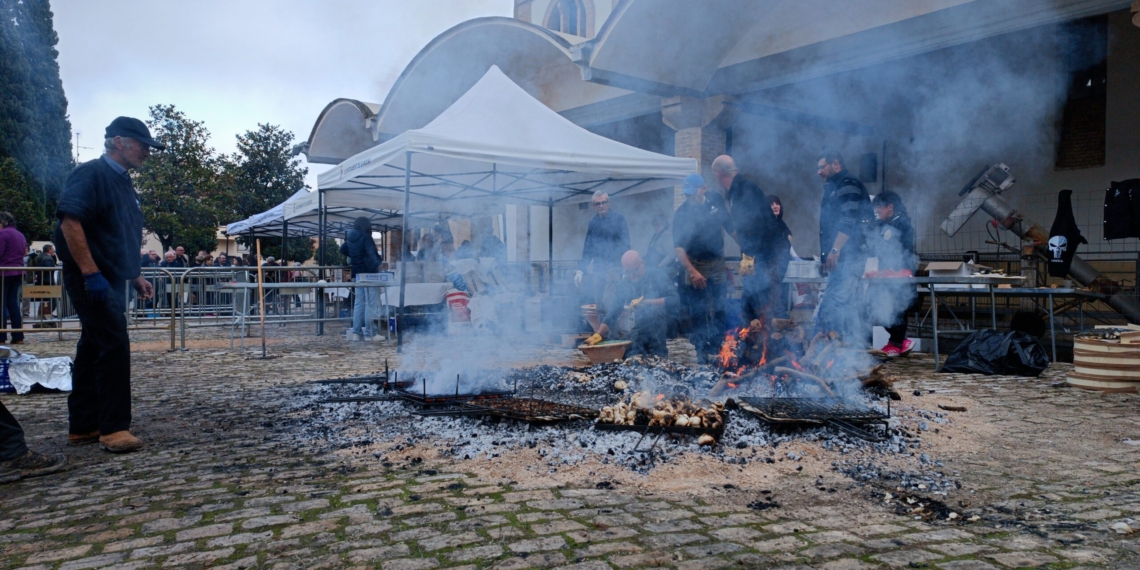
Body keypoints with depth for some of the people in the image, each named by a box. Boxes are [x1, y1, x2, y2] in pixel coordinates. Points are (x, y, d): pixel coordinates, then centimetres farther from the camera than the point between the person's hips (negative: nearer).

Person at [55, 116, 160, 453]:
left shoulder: (122, 183, 17)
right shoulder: (91, 173, -11)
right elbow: (69, 222, -22)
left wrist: (134, 276, 20)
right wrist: (91, 273, -25)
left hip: (110, 280, 10)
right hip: (92, 279, -10)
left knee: (93, 350, 12)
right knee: (115, 347, -13)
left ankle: (83, 426, 19)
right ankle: (114, 428, -8)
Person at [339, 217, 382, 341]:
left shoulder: (350, 238, 11)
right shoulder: (366, 237, -11)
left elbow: (342, 250, 25)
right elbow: (372, 254, -21)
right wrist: (377, 265, -14)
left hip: (357, 273, 8)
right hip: (369, 273, -8)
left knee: (359, 303, 12)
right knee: (370, 304, -4)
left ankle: (356, 333, 11)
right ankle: (369, 334, -4)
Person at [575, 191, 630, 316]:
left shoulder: (619, 219, -1)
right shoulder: (593, 222, 12)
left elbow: (625, 245, -5)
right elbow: (588, 249, 17)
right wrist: (581, 270, 11)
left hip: (613, 267, -5)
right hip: (597, 269, 5)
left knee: (607, 304, -12)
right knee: (594, 304, 2)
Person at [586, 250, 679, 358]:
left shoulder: (656, 274, -10)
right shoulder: (624, 285, 2)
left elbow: (674, 301, -21)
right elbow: (612, 313, -3)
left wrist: (644, 302, -30)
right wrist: (599, 333, -21)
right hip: (643, 328, 4)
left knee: (654, 309, -33)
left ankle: (658, 353, -22)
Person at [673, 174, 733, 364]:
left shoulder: (716, 200, -3)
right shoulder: (682, 214, -16)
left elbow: (728, 225, 11)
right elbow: (678, 247, -21)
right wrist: (692, 271, -29)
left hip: (718, 263, 4)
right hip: (696, 265, -4)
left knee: (719, 309, 7)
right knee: (699, 311, -1)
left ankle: (717, 346, 19)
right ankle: (702, 351, 8)